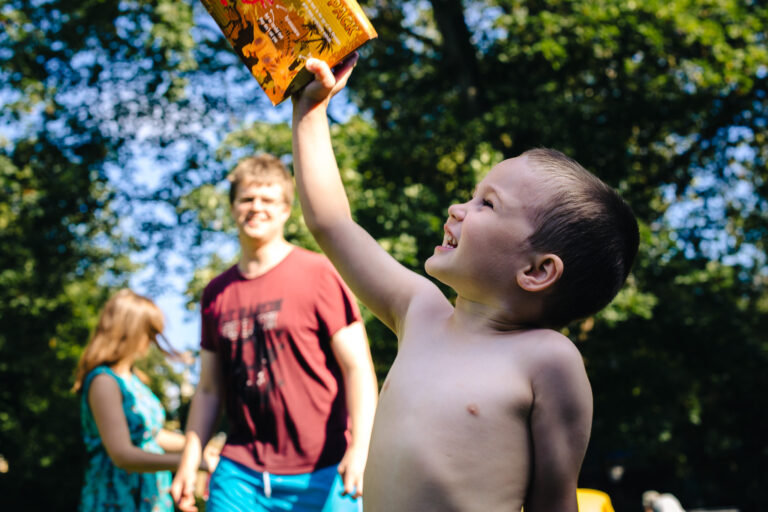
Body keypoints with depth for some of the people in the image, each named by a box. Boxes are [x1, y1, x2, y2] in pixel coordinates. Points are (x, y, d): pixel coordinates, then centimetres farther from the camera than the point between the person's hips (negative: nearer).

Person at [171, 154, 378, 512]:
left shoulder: (317, 274, -2)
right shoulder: (217, 293, 12)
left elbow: (357, 367, -7)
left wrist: (360, 448, -17)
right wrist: (190, 459, 10)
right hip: (240, 474, 4)